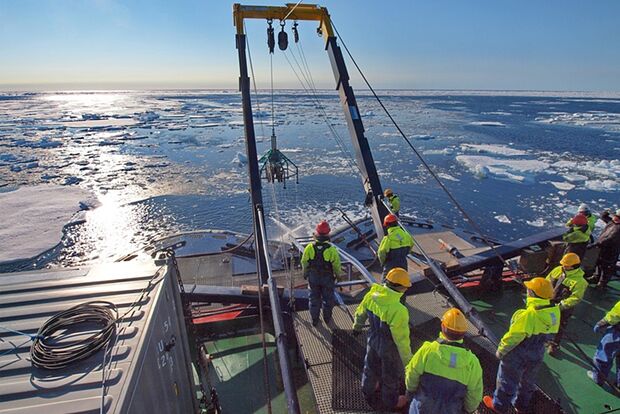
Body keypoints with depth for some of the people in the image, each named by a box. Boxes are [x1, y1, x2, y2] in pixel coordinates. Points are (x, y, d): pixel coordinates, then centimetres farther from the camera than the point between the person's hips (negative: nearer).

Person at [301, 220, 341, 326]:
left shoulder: (309, 248, -19)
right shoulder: (331, 250, -25)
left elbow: (304, 263, -6)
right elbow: (337, 265, -13)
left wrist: (305, 273, 13)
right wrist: (337, 274, 8)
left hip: (313, 278, 2)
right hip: (327, 278, -1)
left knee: (314, 298, 19)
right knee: (328, 298, 21)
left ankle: (315, 320, 32)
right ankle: (327, 317, 38)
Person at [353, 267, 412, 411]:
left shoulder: (372, 295, -17)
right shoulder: (398, 311, -37)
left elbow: (360, 313, 1)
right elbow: (402, 339, -27)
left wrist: (357, 326, 22)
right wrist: (407, 360, -11)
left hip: (373, 339, 6)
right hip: (389, 347, -5)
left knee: (371, 365, 30)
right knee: (391, 374, 22)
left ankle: (368, 389, 56)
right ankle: (391, 402, 47)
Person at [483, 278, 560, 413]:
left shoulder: (529, 315, -35)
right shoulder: (555, 311, -13)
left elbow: (513, 336, -24)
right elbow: (550, 334, 1)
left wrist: (501, 351, -9)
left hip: (518, 356, -6)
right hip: (537, 355, 7)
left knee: (507, 380, 15)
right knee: (528, 380, 27)